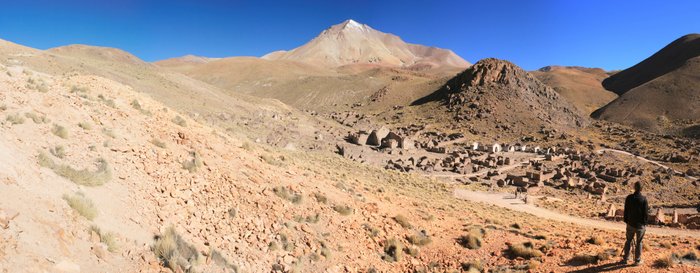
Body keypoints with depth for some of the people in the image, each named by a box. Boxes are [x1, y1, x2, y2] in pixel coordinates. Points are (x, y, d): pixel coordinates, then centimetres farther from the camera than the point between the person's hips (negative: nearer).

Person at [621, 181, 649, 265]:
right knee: (639, 243, 9)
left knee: (628, 241, 15)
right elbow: (646, 212, -9)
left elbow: (626, 211, 1)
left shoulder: (629, 198, -6)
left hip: (630, 224, 2)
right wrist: (645, 222, 5)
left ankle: (625, 258, 21)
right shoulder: (643, 199, -14)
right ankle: (637, 260, 16)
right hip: (640, 224, -2)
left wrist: (626, 221, 12)